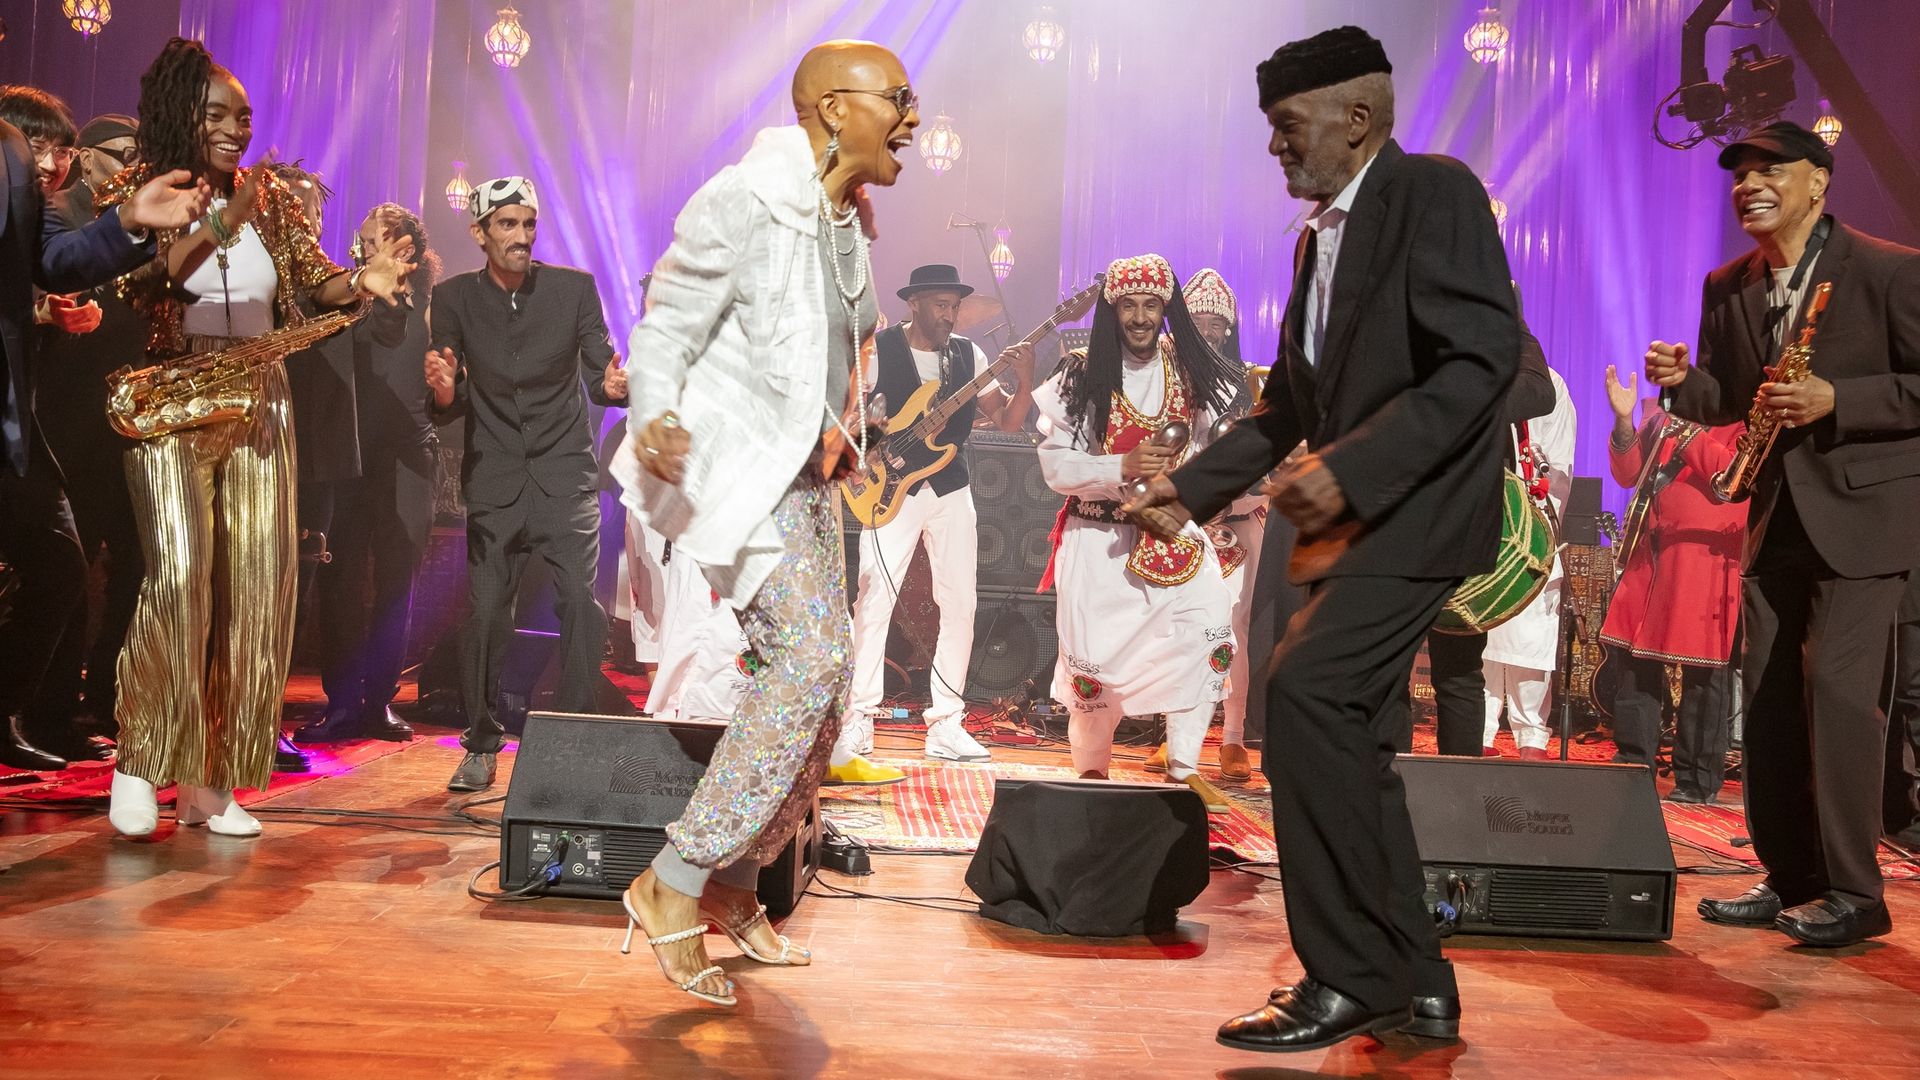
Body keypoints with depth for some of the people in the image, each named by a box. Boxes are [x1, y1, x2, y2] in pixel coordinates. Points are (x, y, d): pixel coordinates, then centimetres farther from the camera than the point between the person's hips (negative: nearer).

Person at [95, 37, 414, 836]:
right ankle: (138, 761, -4)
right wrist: (221, 224, -23)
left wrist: (360, 284, -14)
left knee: (253, 588, 0)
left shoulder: (270, 195, 12)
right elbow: (137, 285, -14)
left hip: (258, 407, 4)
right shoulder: (138, 190, 0)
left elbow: (311, 276, 8)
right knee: (178, 574, -20)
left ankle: (207, 779, 8)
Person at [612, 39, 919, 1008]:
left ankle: (732, 890, 19)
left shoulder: (848, 221, 11)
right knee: (812, 652, -22)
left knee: (818, 676, 6)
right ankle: (674, 882, -13)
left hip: (805, 476, 9)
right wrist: (655, 421, -31)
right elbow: (664, 332, -14)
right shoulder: (744, 203, -14)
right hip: (735, 469, -9)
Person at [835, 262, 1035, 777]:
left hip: (951, 491, 5)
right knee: (874, 603, -11)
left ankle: (945, 726, 15)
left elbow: (1008, 422, 4)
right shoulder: (877, 350, -3)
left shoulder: (969, 356, 8)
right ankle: (851, 738, -10)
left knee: (960, 605, 5)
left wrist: (1024, 383, -14)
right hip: (894, 489, -5)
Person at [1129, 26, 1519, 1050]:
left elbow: (1484, 357, -20)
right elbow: (1286, 404, 22)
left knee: (1305, 688, -21)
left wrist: (1347, 467, -26)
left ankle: (1349, 975, -8)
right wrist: (1188, 489, 14)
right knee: (1339, 729, 9)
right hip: (1354, 515, 10)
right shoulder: (1319, 236, 17)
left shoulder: (1434, 192, -9)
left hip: (1418, 506, -10)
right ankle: (1414, 986, 20)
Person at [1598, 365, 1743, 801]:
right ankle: (1632, 763, 16)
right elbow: (1627, 475, 13)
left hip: (1708, 559, -6)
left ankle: (1698, 780, 6)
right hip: (1651, 554, 6)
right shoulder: (1664, 415, 18)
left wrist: (1687, 432, -13)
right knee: (1634, 660, 6)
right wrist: (1625, 422, 0)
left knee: (1704, 674, -2)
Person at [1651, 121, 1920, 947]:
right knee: (1767, 694, 8)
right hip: (1775, 514, 7)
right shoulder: (1725, 288, 7)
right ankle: (1787, 878, 19)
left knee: (1837, 686, -14)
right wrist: (1683, 380, -9)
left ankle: (1854, 893, -3)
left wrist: (1833, 399, -24)